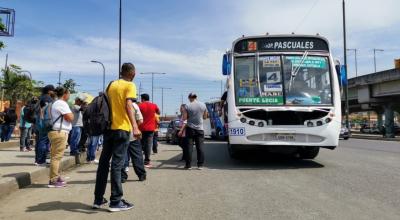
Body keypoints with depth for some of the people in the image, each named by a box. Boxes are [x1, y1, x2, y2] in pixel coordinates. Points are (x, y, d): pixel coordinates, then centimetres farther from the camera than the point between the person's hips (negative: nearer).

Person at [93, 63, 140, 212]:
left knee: (104, 162, 11)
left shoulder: (111, 85, 16)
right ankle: (115, 201, 0)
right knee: (117, 164, -4)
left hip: (109, 127, 6)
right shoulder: (130, 85, -4)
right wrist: (135, 127, -29)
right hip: (122, 128, -6)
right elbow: (128, 106, -19)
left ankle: (98, 199, 17)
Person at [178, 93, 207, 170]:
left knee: (189, 147, 3)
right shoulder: (203, 105, 3)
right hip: (200, 129, 3)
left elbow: (184, 118, -6)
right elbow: (205, 117, 12)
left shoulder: (188, 106, -7)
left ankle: (188, 165, 5)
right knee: (200, 147, 6)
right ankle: (200, 165, 8)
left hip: (190, 128, -2)